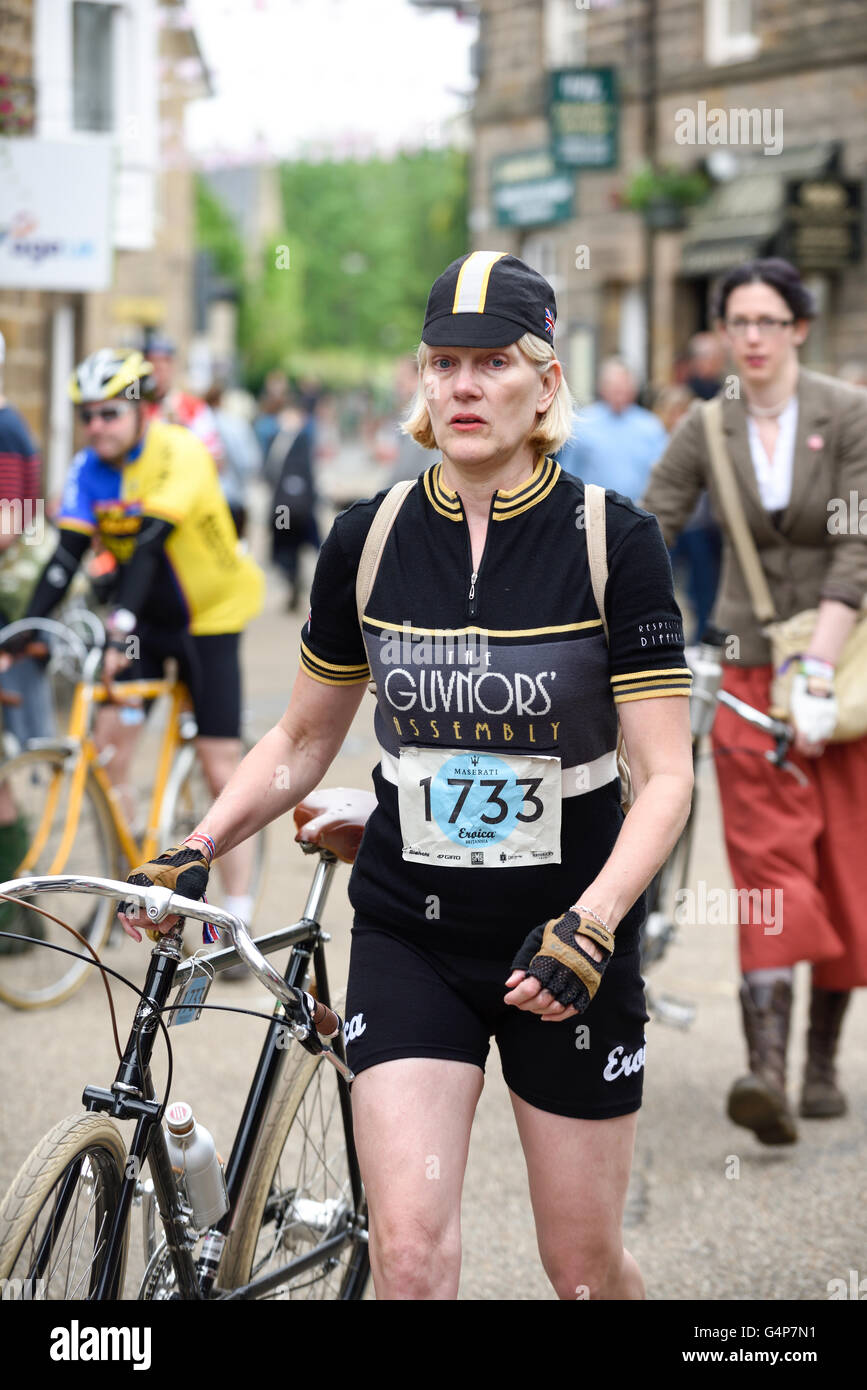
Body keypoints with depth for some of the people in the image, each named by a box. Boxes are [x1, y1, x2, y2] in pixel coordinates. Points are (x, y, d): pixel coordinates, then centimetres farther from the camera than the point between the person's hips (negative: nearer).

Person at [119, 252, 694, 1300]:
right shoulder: (368, 541, -1)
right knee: (409, 1251, -12)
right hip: (410, 936, 2)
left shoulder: (611, 540, -9)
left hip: (564, 942, -1)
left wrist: (590, 923, -24)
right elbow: (305, 739, 12)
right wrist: (194, 850, -2)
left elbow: (665, 774, -11)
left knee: (584, 1264, 8)